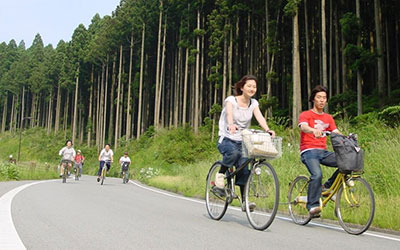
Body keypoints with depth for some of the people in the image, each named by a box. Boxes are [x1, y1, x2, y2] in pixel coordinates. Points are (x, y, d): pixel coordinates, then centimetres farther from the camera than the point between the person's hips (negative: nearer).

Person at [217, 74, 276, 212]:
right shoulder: (231, 100, -7)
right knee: (233, 152, -36)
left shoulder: (253, 103, 6)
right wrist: (231, 125, -51)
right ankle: (221, 174, -10)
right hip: (226, 139, -4)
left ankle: (244, 201, -1)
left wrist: (267, 130, -33)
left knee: (244, 170, -11)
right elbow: (229, 113, -28)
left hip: (242, 142, 4)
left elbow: (259, 117, -12)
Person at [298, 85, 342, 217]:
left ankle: (327, 186, -2)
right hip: (308, 151, -5)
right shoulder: (305, 115, 5)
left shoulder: (328, 118, 21)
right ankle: (312, 206, -18)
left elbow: (336, 132, 8)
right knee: (317, 175, -30)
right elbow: (303, 127, -17)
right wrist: (314, 130, -39)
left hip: (323, 152, 5)